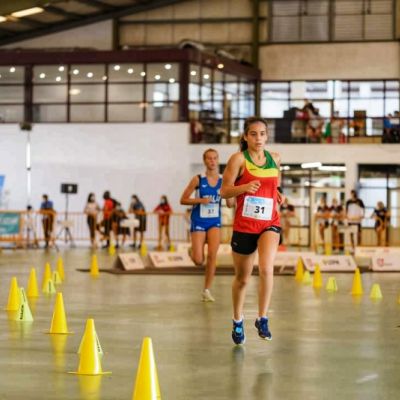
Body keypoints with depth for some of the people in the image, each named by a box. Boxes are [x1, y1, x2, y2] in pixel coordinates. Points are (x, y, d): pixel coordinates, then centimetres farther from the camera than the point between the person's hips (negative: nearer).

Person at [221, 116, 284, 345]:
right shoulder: (239, 159, -6)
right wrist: (245, 187, -26)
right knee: (242, 278, 11)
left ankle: (263, 319, -10)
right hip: (244, 225, -2)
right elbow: (225, 191, -8)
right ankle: (238, 322, 33)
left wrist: (278, 194, 4)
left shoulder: (275, 159, 6)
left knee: (266, 268, -23)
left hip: (270, 223, 2)